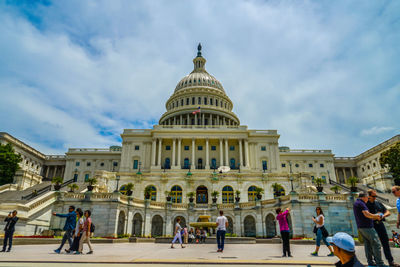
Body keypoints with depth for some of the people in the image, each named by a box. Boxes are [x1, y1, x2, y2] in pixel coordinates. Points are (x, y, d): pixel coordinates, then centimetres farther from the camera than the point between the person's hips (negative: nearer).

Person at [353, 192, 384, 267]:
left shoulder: (355, 203, 19)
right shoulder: (360, 203, -13)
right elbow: (367, 214, -22)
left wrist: (375, 217, 25)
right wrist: (376, 216, -5)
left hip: (360, 227, 10)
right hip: (366, 227, -10)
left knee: (367, 244, 11)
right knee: (376, 244, -5)